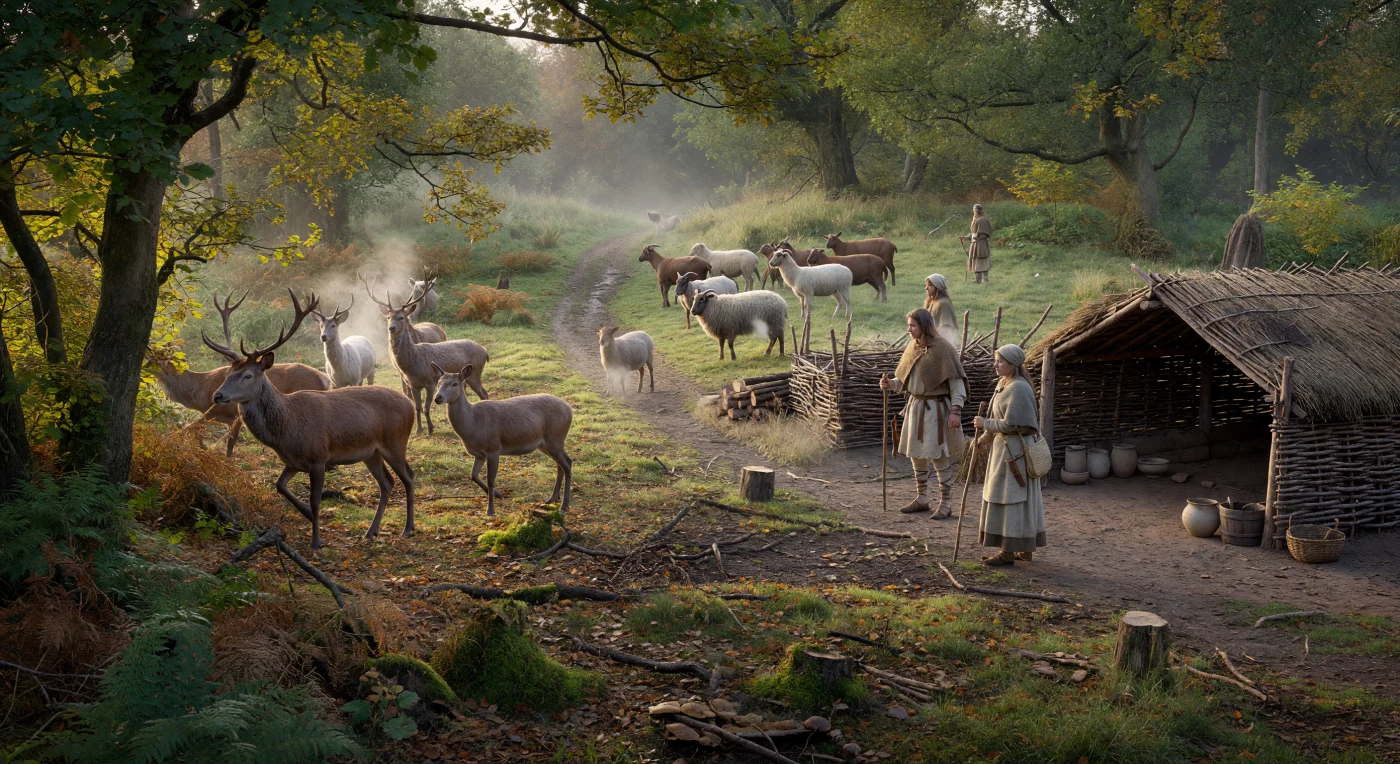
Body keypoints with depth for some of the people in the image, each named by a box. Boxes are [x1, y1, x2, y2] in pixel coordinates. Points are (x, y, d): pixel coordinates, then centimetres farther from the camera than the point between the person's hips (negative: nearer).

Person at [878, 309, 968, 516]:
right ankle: (921, 499, 25)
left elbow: (956, 381, -15)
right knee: (916, 455, 13)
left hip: (936, 409, -8)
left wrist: (955, 410, -22)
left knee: (939, 457, -4)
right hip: (915, 406, 8)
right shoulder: (913, 347, 8)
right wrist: (890, 384, -7)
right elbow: (904, 379, 14)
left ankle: (945, 503, 6)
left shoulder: (943, 348, -14)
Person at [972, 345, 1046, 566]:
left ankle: (1008, 553, 0)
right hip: (1006, 446, 10)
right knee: (1021, 498, 14)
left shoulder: (1018, 389, -20)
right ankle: (1025, 549, 21)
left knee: (1012, 498, -5)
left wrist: (985, 423, -12)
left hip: (1016, 449, -10)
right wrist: (983, 438, 20)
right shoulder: (1003, 384, 10)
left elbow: (1010, 424, -24)